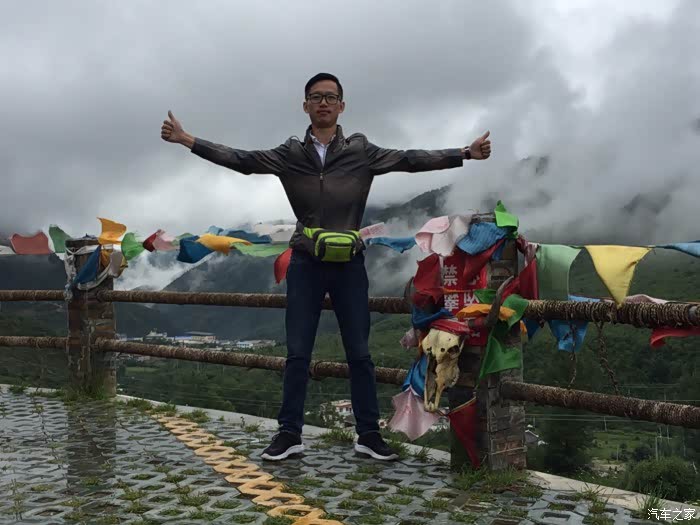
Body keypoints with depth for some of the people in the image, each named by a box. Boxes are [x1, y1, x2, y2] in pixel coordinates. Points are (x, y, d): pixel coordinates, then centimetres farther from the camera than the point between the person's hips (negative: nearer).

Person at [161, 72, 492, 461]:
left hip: (350, 264, 0)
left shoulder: (361, 152, 1)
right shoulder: (290, 155, 3)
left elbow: (411, 160, -3)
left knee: (360, 353, 6)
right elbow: (241, 159, -1)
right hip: (306, 264, 1)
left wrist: (466, 153, -9)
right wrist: (186, 140, -7)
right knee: (298, 353, 5)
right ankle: (290, 434, 15)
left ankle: (369, 434, 16)